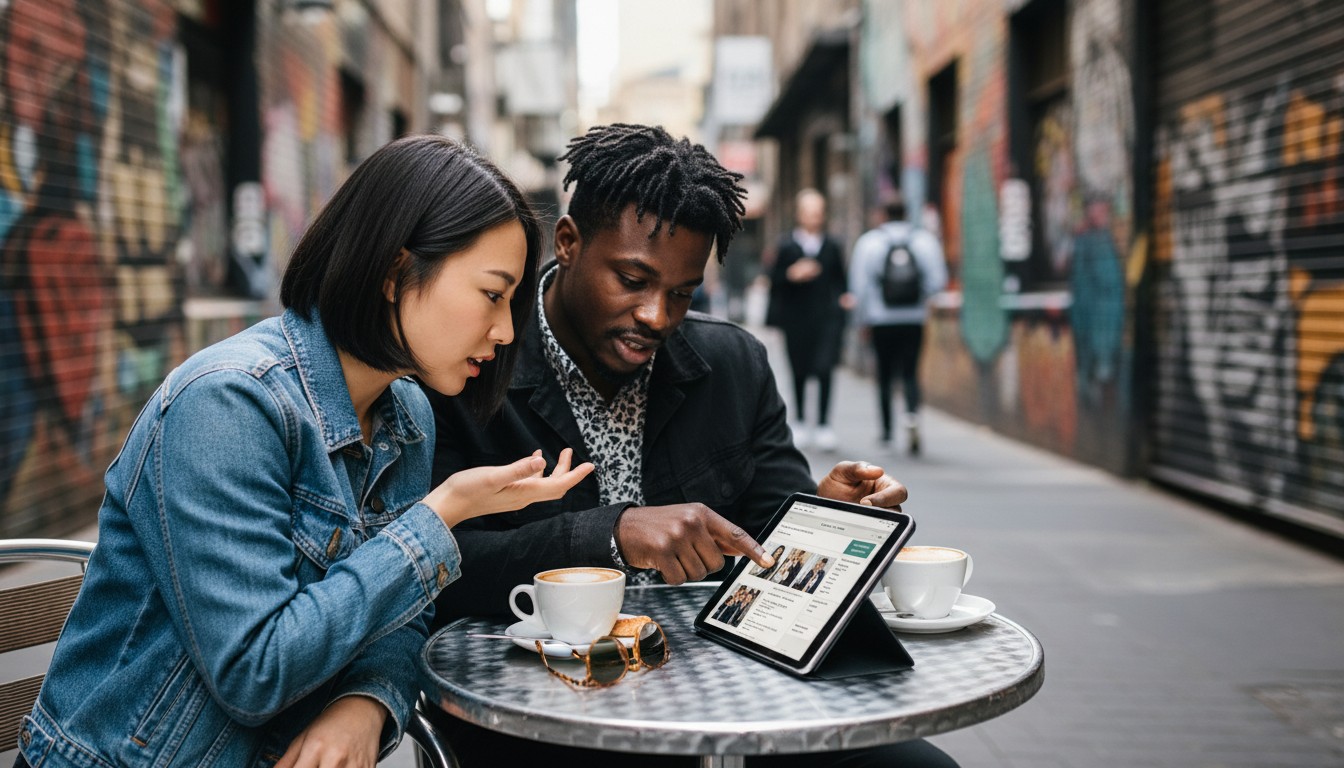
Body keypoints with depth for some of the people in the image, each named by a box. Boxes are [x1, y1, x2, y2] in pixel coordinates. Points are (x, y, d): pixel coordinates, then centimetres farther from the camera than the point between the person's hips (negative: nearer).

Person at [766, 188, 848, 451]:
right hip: (796, 318, 0)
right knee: (799, 372, 9)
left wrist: (842, 298, -7)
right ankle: (800, 422, 26)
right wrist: (791, 275, -16)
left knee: (824, 369, -12)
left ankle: (824, 424, -4)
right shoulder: (786, 246, 4)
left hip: (826, 318, 0)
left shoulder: (832, 247, 8)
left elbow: (840, 280, 12)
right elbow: (774, 280, 2)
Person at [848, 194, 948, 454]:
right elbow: (938, 279, 0)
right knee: (910, 372, 5)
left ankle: (887, 430, 12)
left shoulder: (868, 242, -1)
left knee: (885, 374, 8)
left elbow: (859, 285, -1)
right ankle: (912, 415, -20)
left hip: (881, 318, -1)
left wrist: (861, 320, 8)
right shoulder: (925, 239, 2)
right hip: (914, 318, 1)